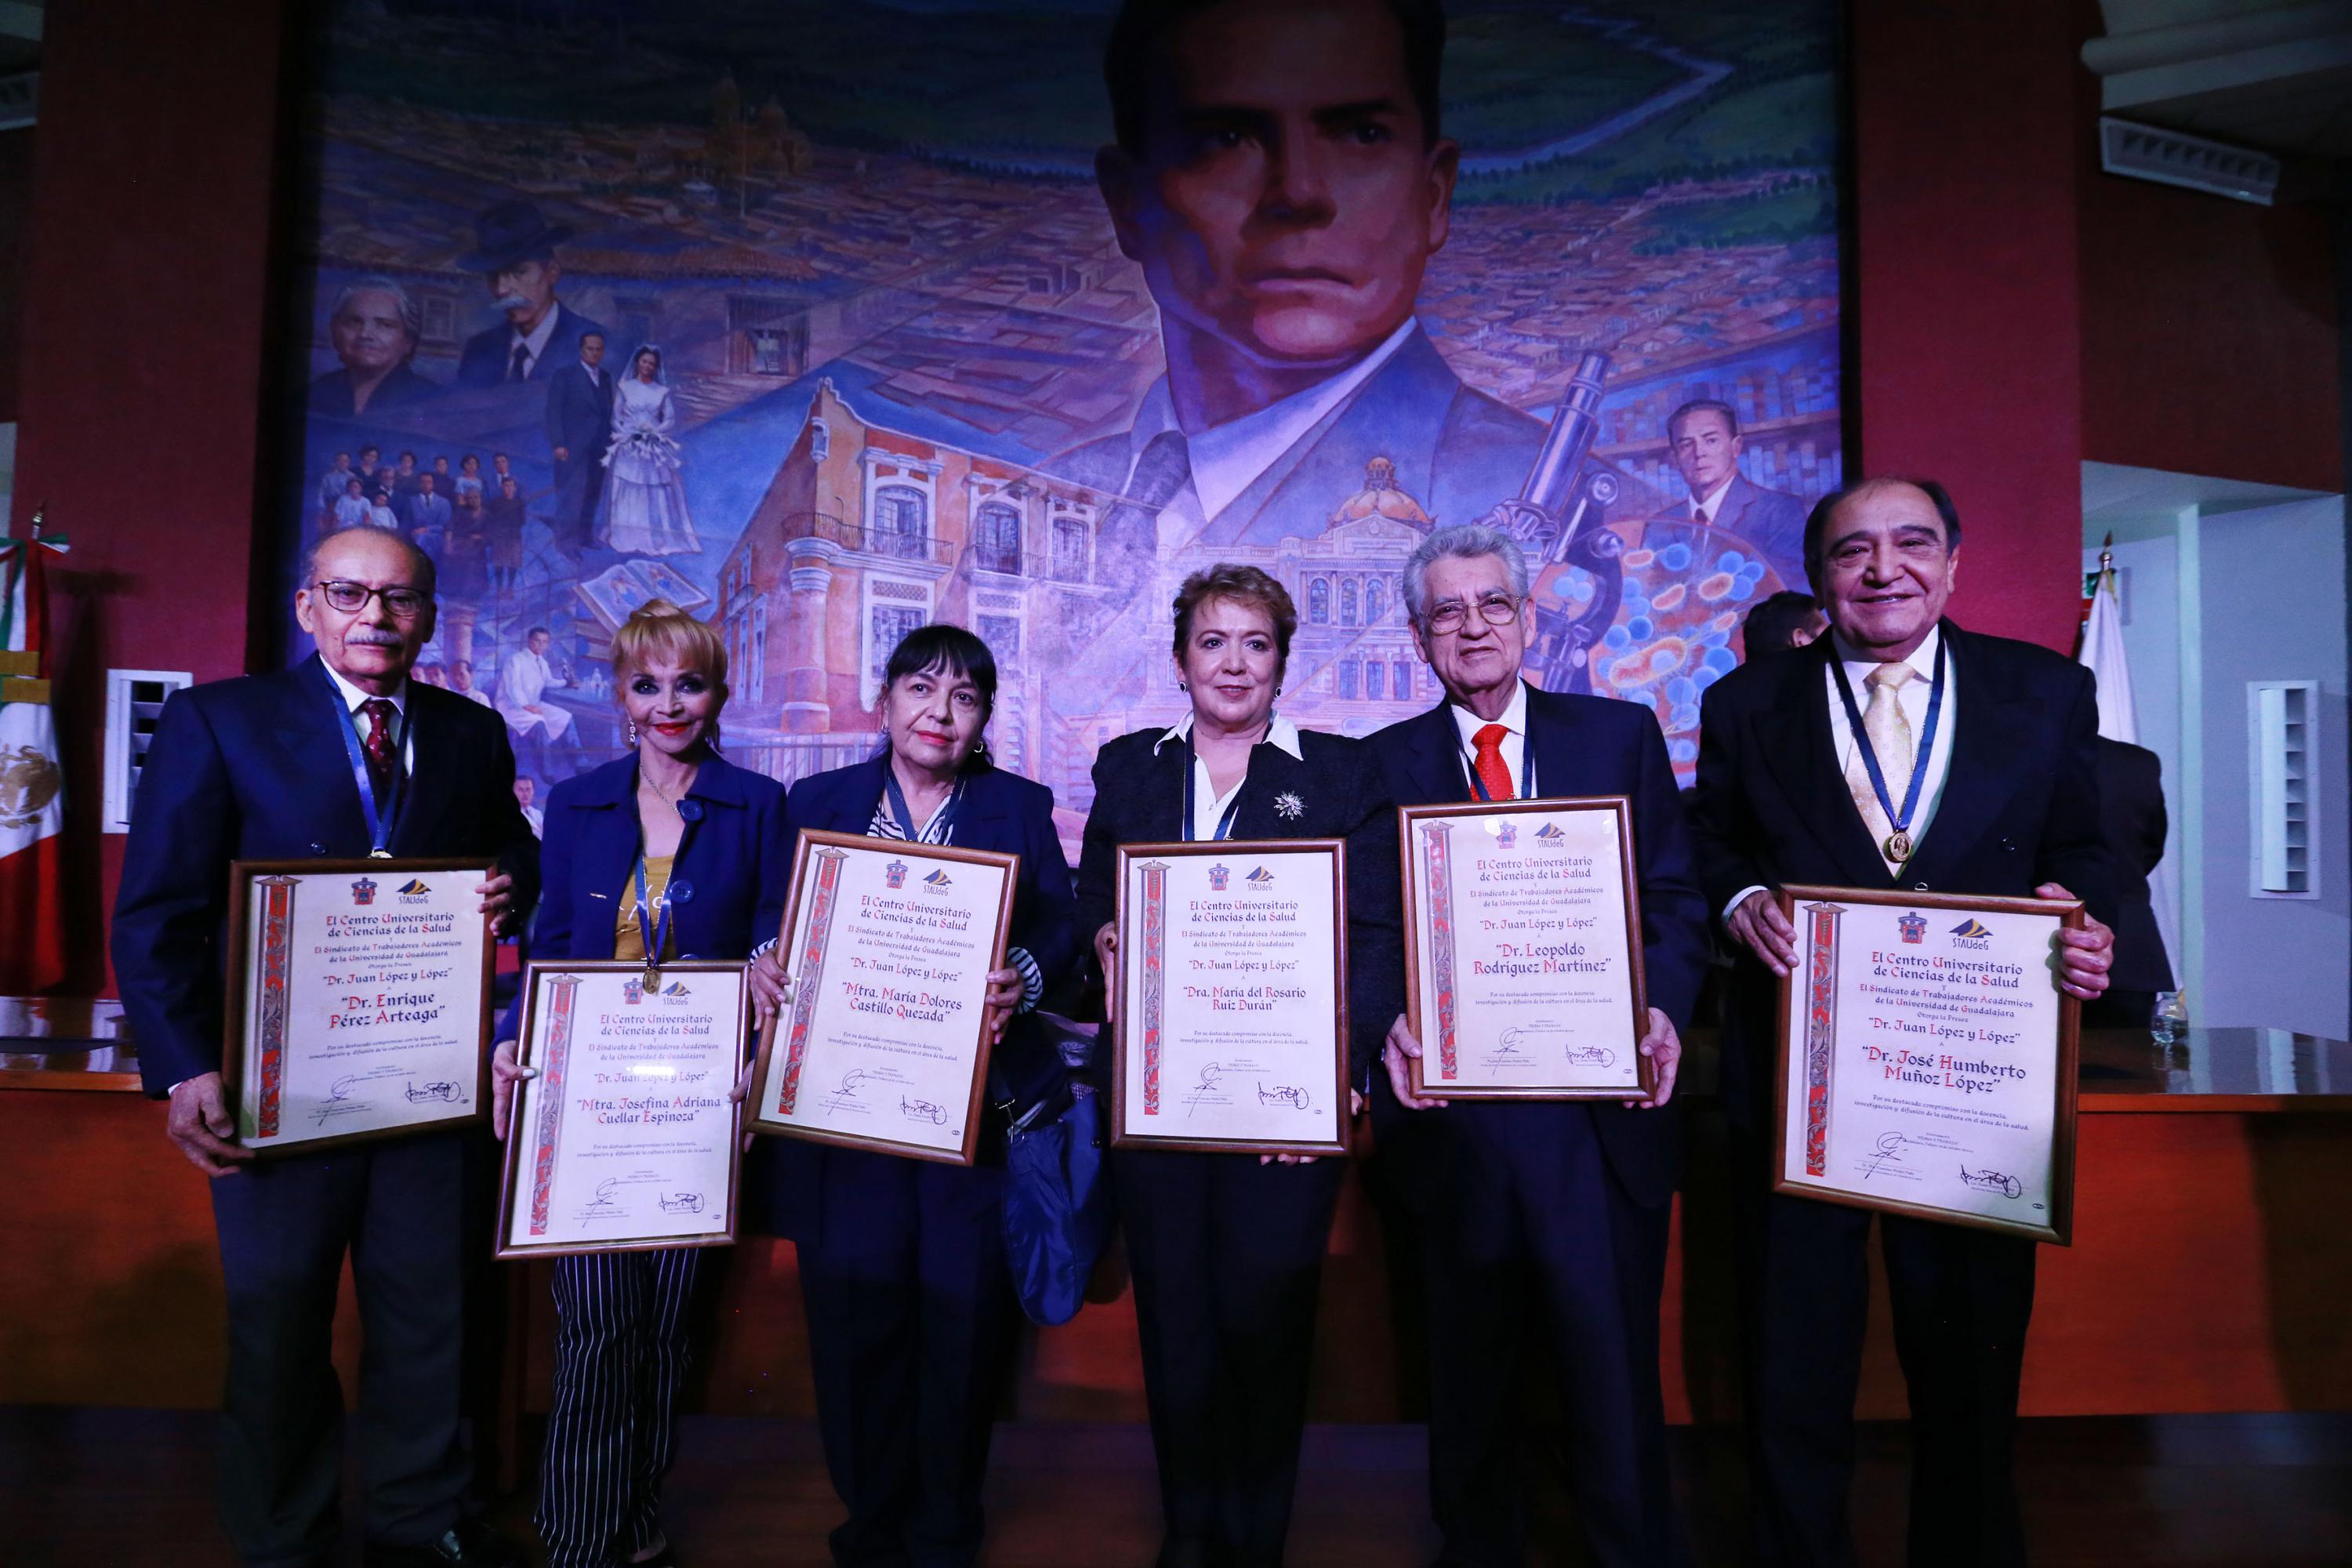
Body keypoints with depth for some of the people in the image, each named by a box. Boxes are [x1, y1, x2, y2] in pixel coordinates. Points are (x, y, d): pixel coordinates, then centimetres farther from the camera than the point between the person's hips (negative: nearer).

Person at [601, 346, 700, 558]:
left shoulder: (662, 392, 10)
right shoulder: (624, 388, 6)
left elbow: (671, 420, 5)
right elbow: (616, 418, 4)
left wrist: (654, 429, -12)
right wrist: (626, 435, -12)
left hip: (655, 449, 1)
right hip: (628, 449, -1)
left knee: (657, 495, -1)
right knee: (628, 494, -3)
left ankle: (657, 538, 4)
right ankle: (629, 539, 2)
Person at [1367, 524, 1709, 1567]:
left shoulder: (1622, 736, 6)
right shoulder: (1385, 764, 6)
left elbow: (1673, 901, 3)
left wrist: (1663, 1010, -14)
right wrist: (1391, 1027, -16)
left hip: (1602, 1108, 0)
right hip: (1454, 1117, 1)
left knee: (1614, 1383, 7)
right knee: (1469, 1388, 16)